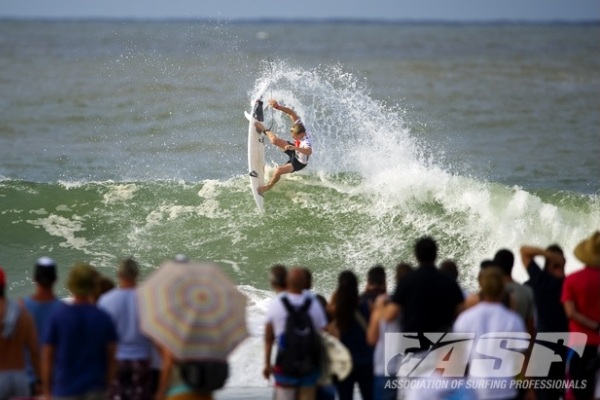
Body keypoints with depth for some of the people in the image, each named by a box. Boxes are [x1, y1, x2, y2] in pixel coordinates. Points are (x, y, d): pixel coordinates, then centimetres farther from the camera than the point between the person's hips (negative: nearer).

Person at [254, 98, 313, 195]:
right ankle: (264, 130, 22)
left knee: (278, 170, -24)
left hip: (298, 163, -7)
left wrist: (294, 147, -82)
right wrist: (278, 107, -37)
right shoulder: (300, 127, -27)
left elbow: (309, 151, -69)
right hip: (294, 150, 7)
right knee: (275, 140, -11)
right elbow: (291, 113, -24)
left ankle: (268, 187, 4)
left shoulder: (306, 142, -46)